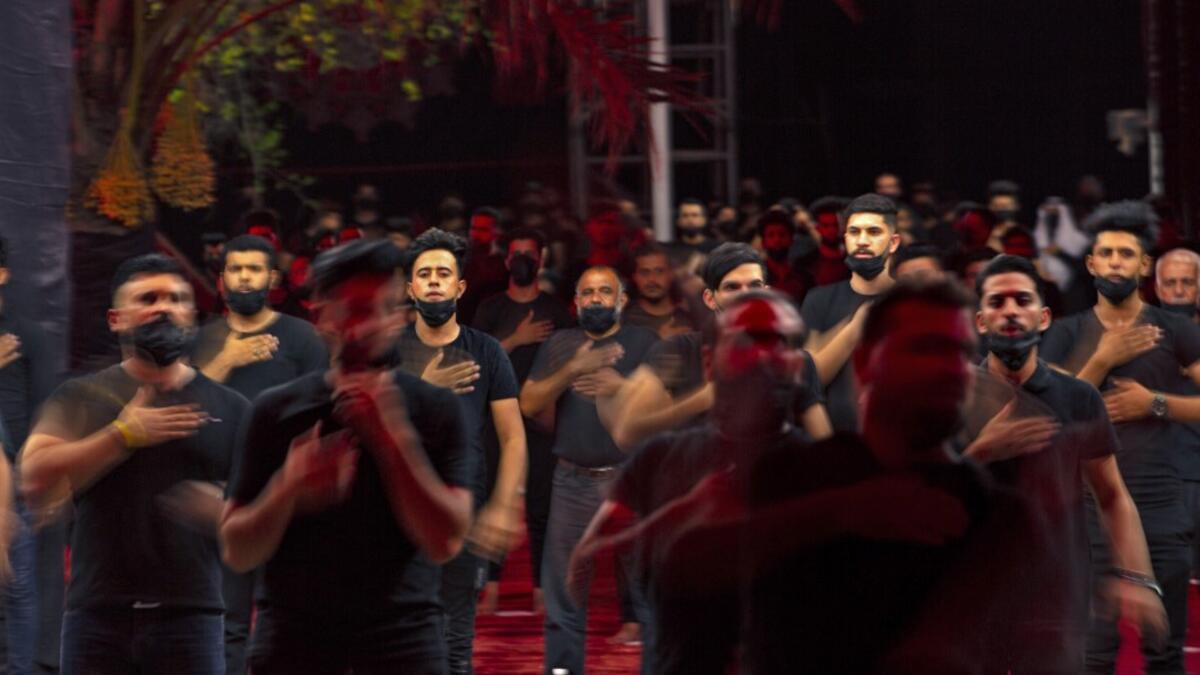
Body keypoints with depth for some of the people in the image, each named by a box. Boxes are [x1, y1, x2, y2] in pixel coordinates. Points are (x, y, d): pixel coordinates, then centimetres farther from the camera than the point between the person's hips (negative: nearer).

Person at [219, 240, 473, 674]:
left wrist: (392, 438, -16)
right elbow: (237, 552, 3)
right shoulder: (278, 411, 4)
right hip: (295, 633, 1)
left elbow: (446, 542, -8)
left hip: (404, 630, -1)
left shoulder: (434, 409, 3)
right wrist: (287, 491, -17)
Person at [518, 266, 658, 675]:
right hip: (573, 483, 3)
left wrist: (622, 387, -19)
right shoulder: (559, 345, 12)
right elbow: (529, 404, 1)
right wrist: (572, 369, -13)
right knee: (563, 591, 5)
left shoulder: (644, 343, 4)